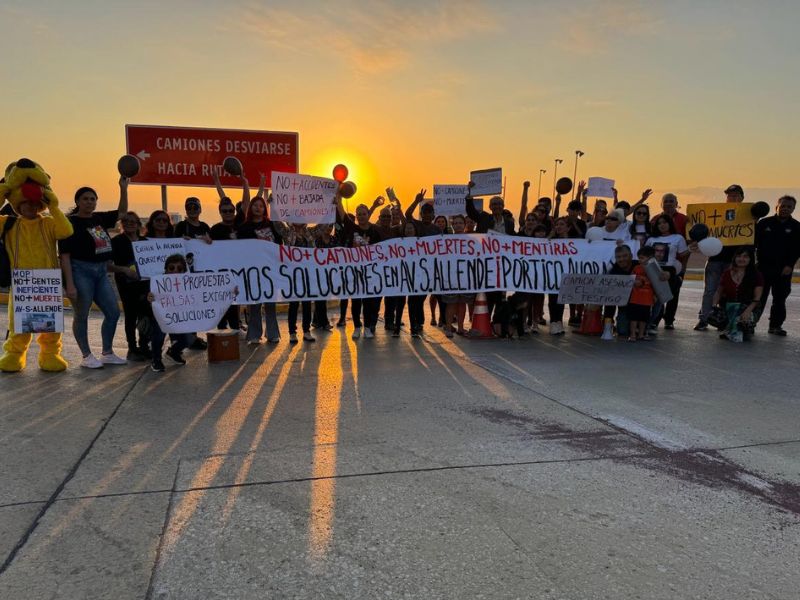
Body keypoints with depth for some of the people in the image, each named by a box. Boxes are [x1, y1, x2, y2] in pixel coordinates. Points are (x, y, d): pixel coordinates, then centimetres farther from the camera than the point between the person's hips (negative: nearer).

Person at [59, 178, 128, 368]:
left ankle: (107, 353, 20)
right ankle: (87, 356, 12)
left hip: (101, 271, 7)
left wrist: (123, 189, 10)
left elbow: (122, 212, 24)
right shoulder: (70, 223, -9)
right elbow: (65, 255, -13)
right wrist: (69, 284, -19)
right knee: (81, 315, 2)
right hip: (80, 271, -7)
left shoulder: (99, 218, 9)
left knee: (113, 312, 8)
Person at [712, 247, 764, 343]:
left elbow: (757, 298, -10)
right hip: (727, 307, 3)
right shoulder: (727, 273, 7)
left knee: (748, 321, -39)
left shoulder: (756, 276, -2)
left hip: (747, 308, -2)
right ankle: (731, 327, 2)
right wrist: (714, 305, -5)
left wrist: (748, 311, -27)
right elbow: (719, 292, 14)